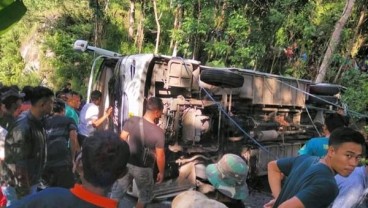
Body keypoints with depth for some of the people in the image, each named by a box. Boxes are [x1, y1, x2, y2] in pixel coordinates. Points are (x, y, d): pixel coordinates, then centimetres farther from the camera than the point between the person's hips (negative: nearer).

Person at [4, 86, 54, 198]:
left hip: (34, 180, 8)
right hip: (23, 183, -8)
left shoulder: (37, 121, -2)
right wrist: (25, 192, -19)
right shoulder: (23, 127, -28)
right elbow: (20, 165, -24)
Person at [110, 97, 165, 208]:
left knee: (117, 191, 23)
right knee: (144, 195, 25)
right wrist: (161, 172, 0)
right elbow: (160, 156, -16)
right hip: (143, 168, -3)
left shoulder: (132, 121, -15)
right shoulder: (158, 132, -24)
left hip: (126, 163, 4)